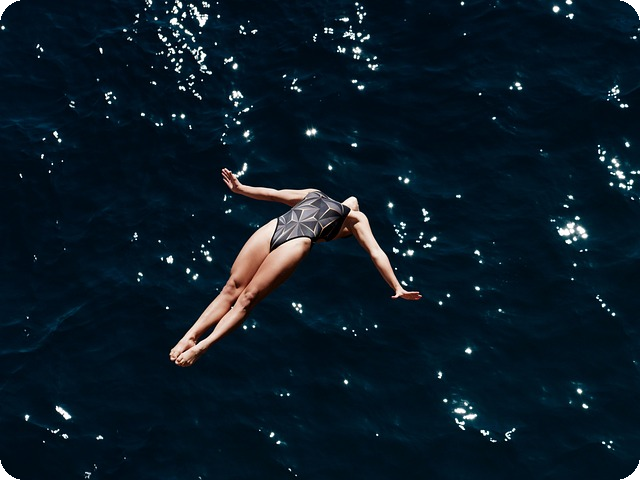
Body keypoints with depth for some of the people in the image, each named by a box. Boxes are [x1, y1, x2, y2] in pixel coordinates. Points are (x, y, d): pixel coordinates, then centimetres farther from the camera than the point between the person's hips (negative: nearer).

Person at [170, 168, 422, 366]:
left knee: (248, 298, -16)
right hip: (272, 228, 3)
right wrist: (240, 188, 28)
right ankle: (189, 336, -13)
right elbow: (274, 194, 35)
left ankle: (202, 346, -22)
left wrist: (397, 287, 9)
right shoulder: (313, 193, 37)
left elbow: (376, 253, 17)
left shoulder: (356, 219, 25)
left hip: (296, 242, -3)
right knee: (232, 287, -10)